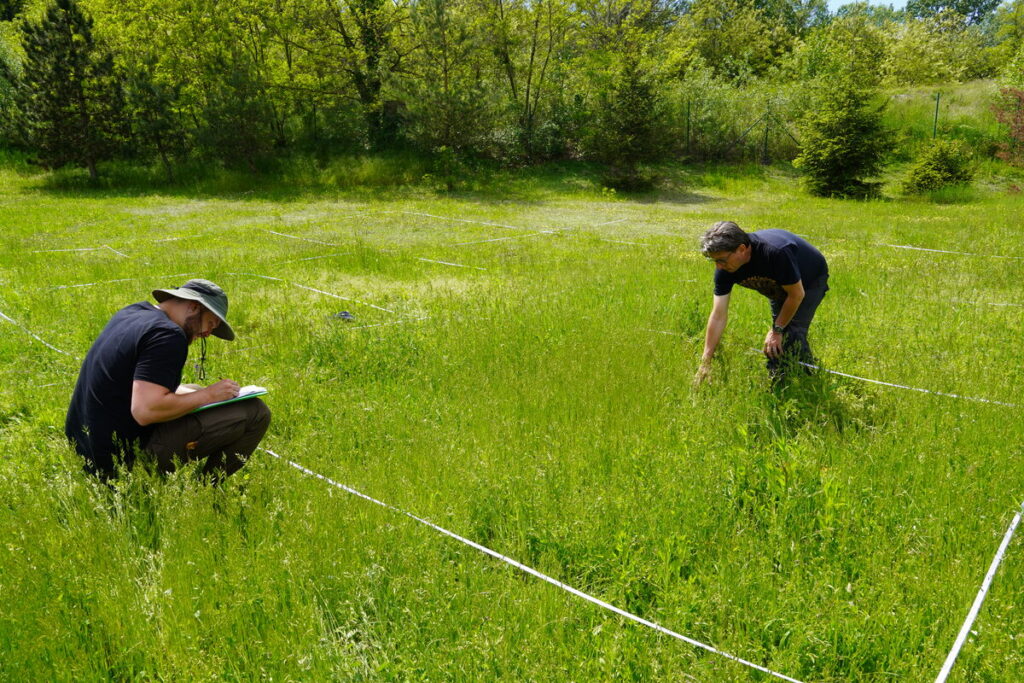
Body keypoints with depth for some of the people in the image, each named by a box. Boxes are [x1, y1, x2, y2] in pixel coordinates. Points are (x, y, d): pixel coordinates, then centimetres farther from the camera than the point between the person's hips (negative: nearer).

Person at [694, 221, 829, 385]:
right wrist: (705, 362, -23)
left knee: (791, 333, -19)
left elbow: (797, 295, -29)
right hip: (780, 286, 6)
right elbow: (718, 316, -21)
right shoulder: (724, 268, -25)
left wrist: (777, 330, -21)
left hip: (810, 281, -6)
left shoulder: (775, 252, -44)